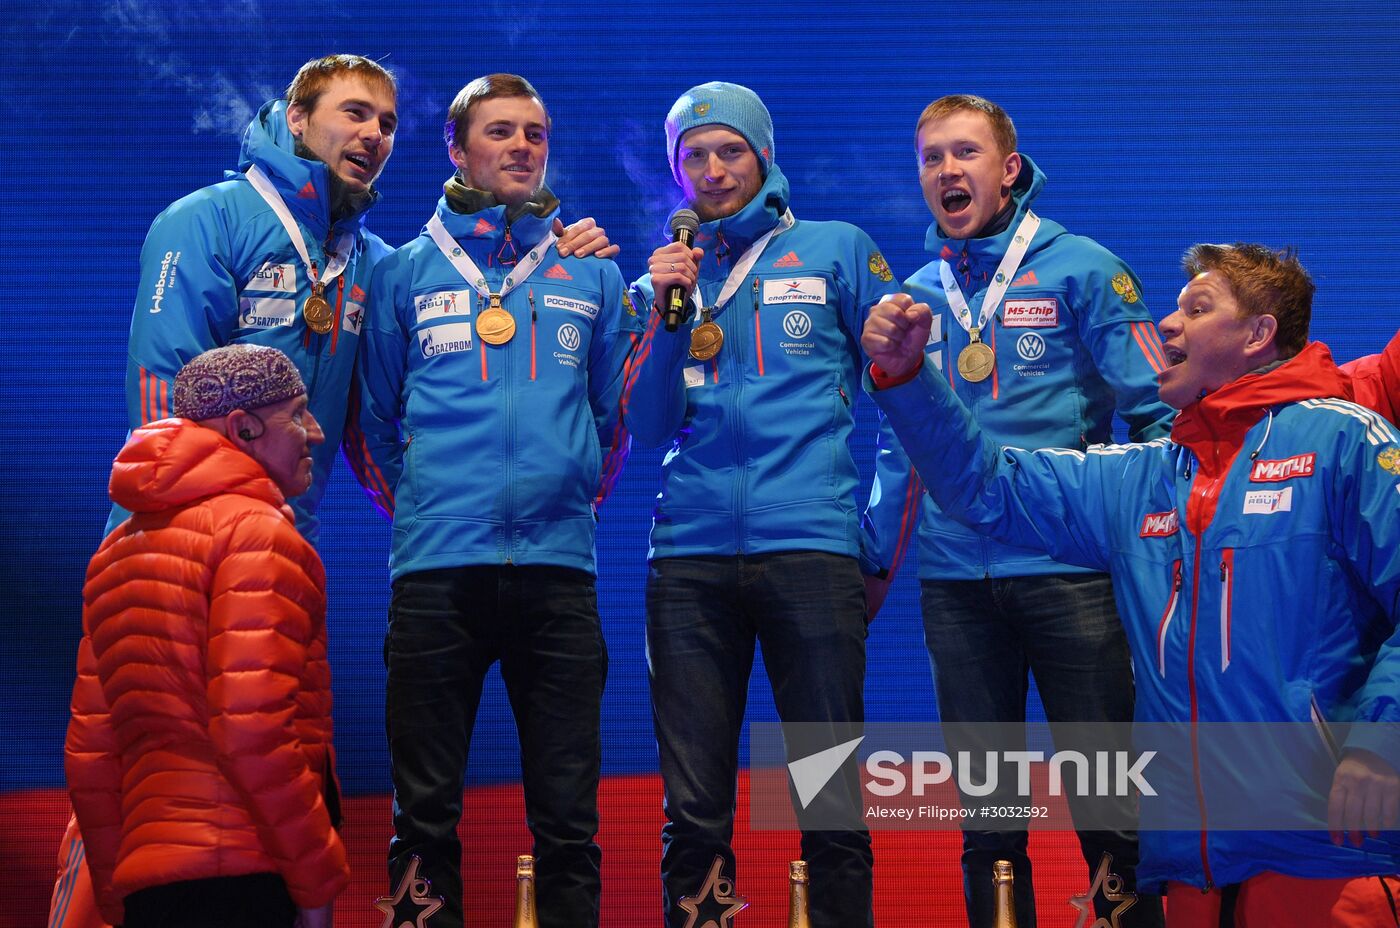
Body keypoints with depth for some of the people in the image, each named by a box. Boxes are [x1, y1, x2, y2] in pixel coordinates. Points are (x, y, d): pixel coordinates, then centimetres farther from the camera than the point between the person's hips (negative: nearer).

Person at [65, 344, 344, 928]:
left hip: (144, 879, 8)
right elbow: (252, 729, -16)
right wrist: (319, 879, -10)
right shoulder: (256, 530, -6)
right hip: (244, 875, -8)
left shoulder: (118, 549, 19)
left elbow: (89, 753, 17)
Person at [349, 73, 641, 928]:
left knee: (568, 819, 3)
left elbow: (619, 415, 17)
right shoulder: (405, 274, 11)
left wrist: (581, 495, 10)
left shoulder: (591, 274, 14)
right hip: (439, 570, -1)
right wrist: (412, 506, 10)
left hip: (559, 568, 1)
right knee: (426, 813, 1)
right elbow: (371, 420, 14)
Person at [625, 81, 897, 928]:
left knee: (833, 803, -4)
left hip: (811, 547, -2)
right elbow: (647, 427, 9)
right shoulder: (662, 276, 17)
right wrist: (668, 315, -4)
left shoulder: (837, 251, 10)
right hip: (691, 556, 2)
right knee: (694, 810, 3)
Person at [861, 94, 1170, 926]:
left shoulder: (1081, 269, 0)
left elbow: (1154, 413, -2)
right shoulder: (916, 295, 12)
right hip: (956, 581, 4)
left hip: (1068, 570, -4)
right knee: (987, 814, 10)